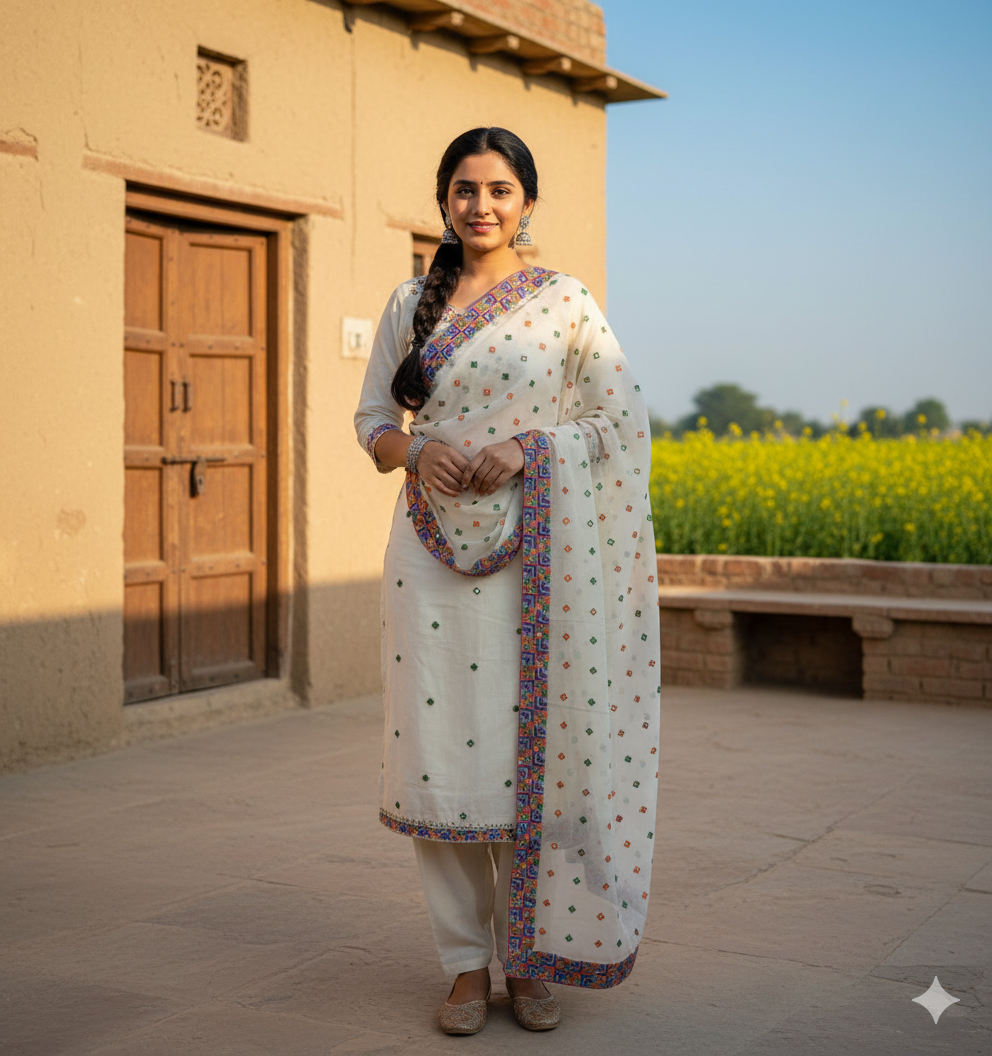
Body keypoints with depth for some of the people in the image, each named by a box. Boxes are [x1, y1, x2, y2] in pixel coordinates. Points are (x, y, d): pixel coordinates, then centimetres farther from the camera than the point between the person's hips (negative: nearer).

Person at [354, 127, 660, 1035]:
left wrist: (530, 446, -14)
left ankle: (531, 960, 14)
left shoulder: (566, 302, 3)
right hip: (435, 544, 2)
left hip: (534, 551, -2)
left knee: (533, 747, -2)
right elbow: (372, 419, 14)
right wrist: (416, 450, -8)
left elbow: (626, 419, 1)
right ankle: (467, 964, 13)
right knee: (440, 750, 0)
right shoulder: (411, 302, 11)